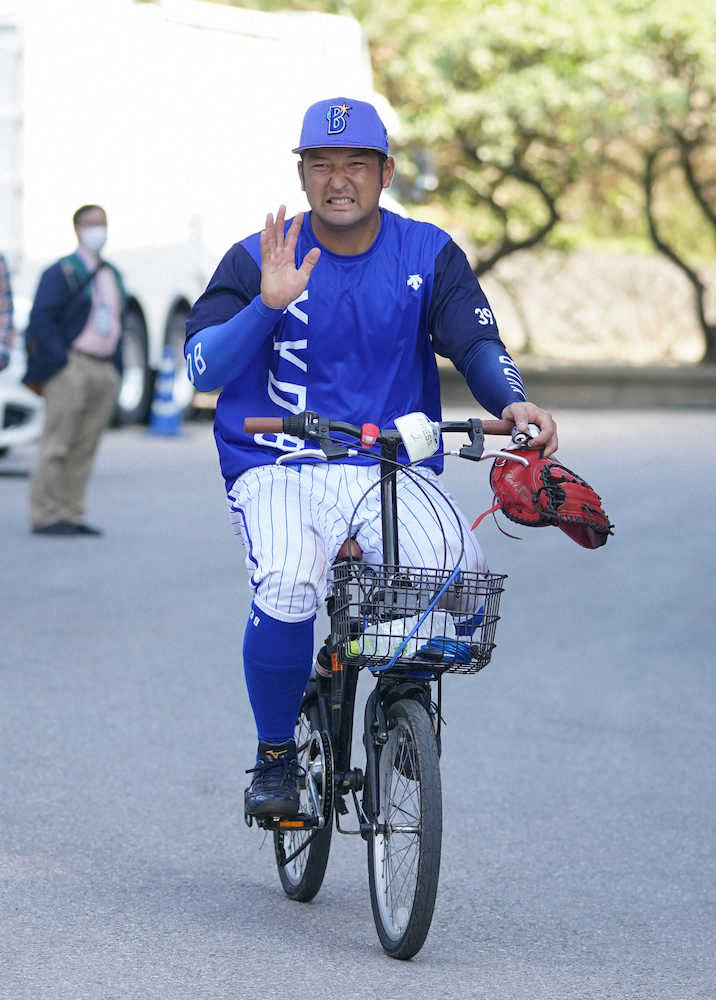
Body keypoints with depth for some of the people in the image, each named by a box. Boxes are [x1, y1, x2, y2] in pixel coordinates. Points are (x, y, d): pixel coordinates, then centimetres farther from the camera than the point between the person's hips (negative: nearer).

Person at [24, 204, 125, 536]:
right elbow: (41, 319, -10)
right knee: (57, 444, -7)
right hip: (70, 367, -7)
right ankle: (46, 516, -6)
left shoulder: (113, 275, 19)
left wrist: (116, 371, 15)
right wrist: (60, 364, -16)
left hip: (104, 370, 7)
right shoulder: (62, 272, -3)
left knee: (85, 447, 5)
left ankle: (71, 515, 9)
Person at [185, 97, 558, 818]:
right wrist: (269, 305, -26)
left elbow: (476, 344, -4)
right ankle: (275, 755, -6)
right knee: (286, 589, -33)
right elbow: (202, 367, -10)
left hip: (393, 471, 2)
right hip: (279, 469, -1)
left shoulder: (428, 256, 5)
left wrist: (513, 402, -25)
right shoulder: (258, 260, 0)